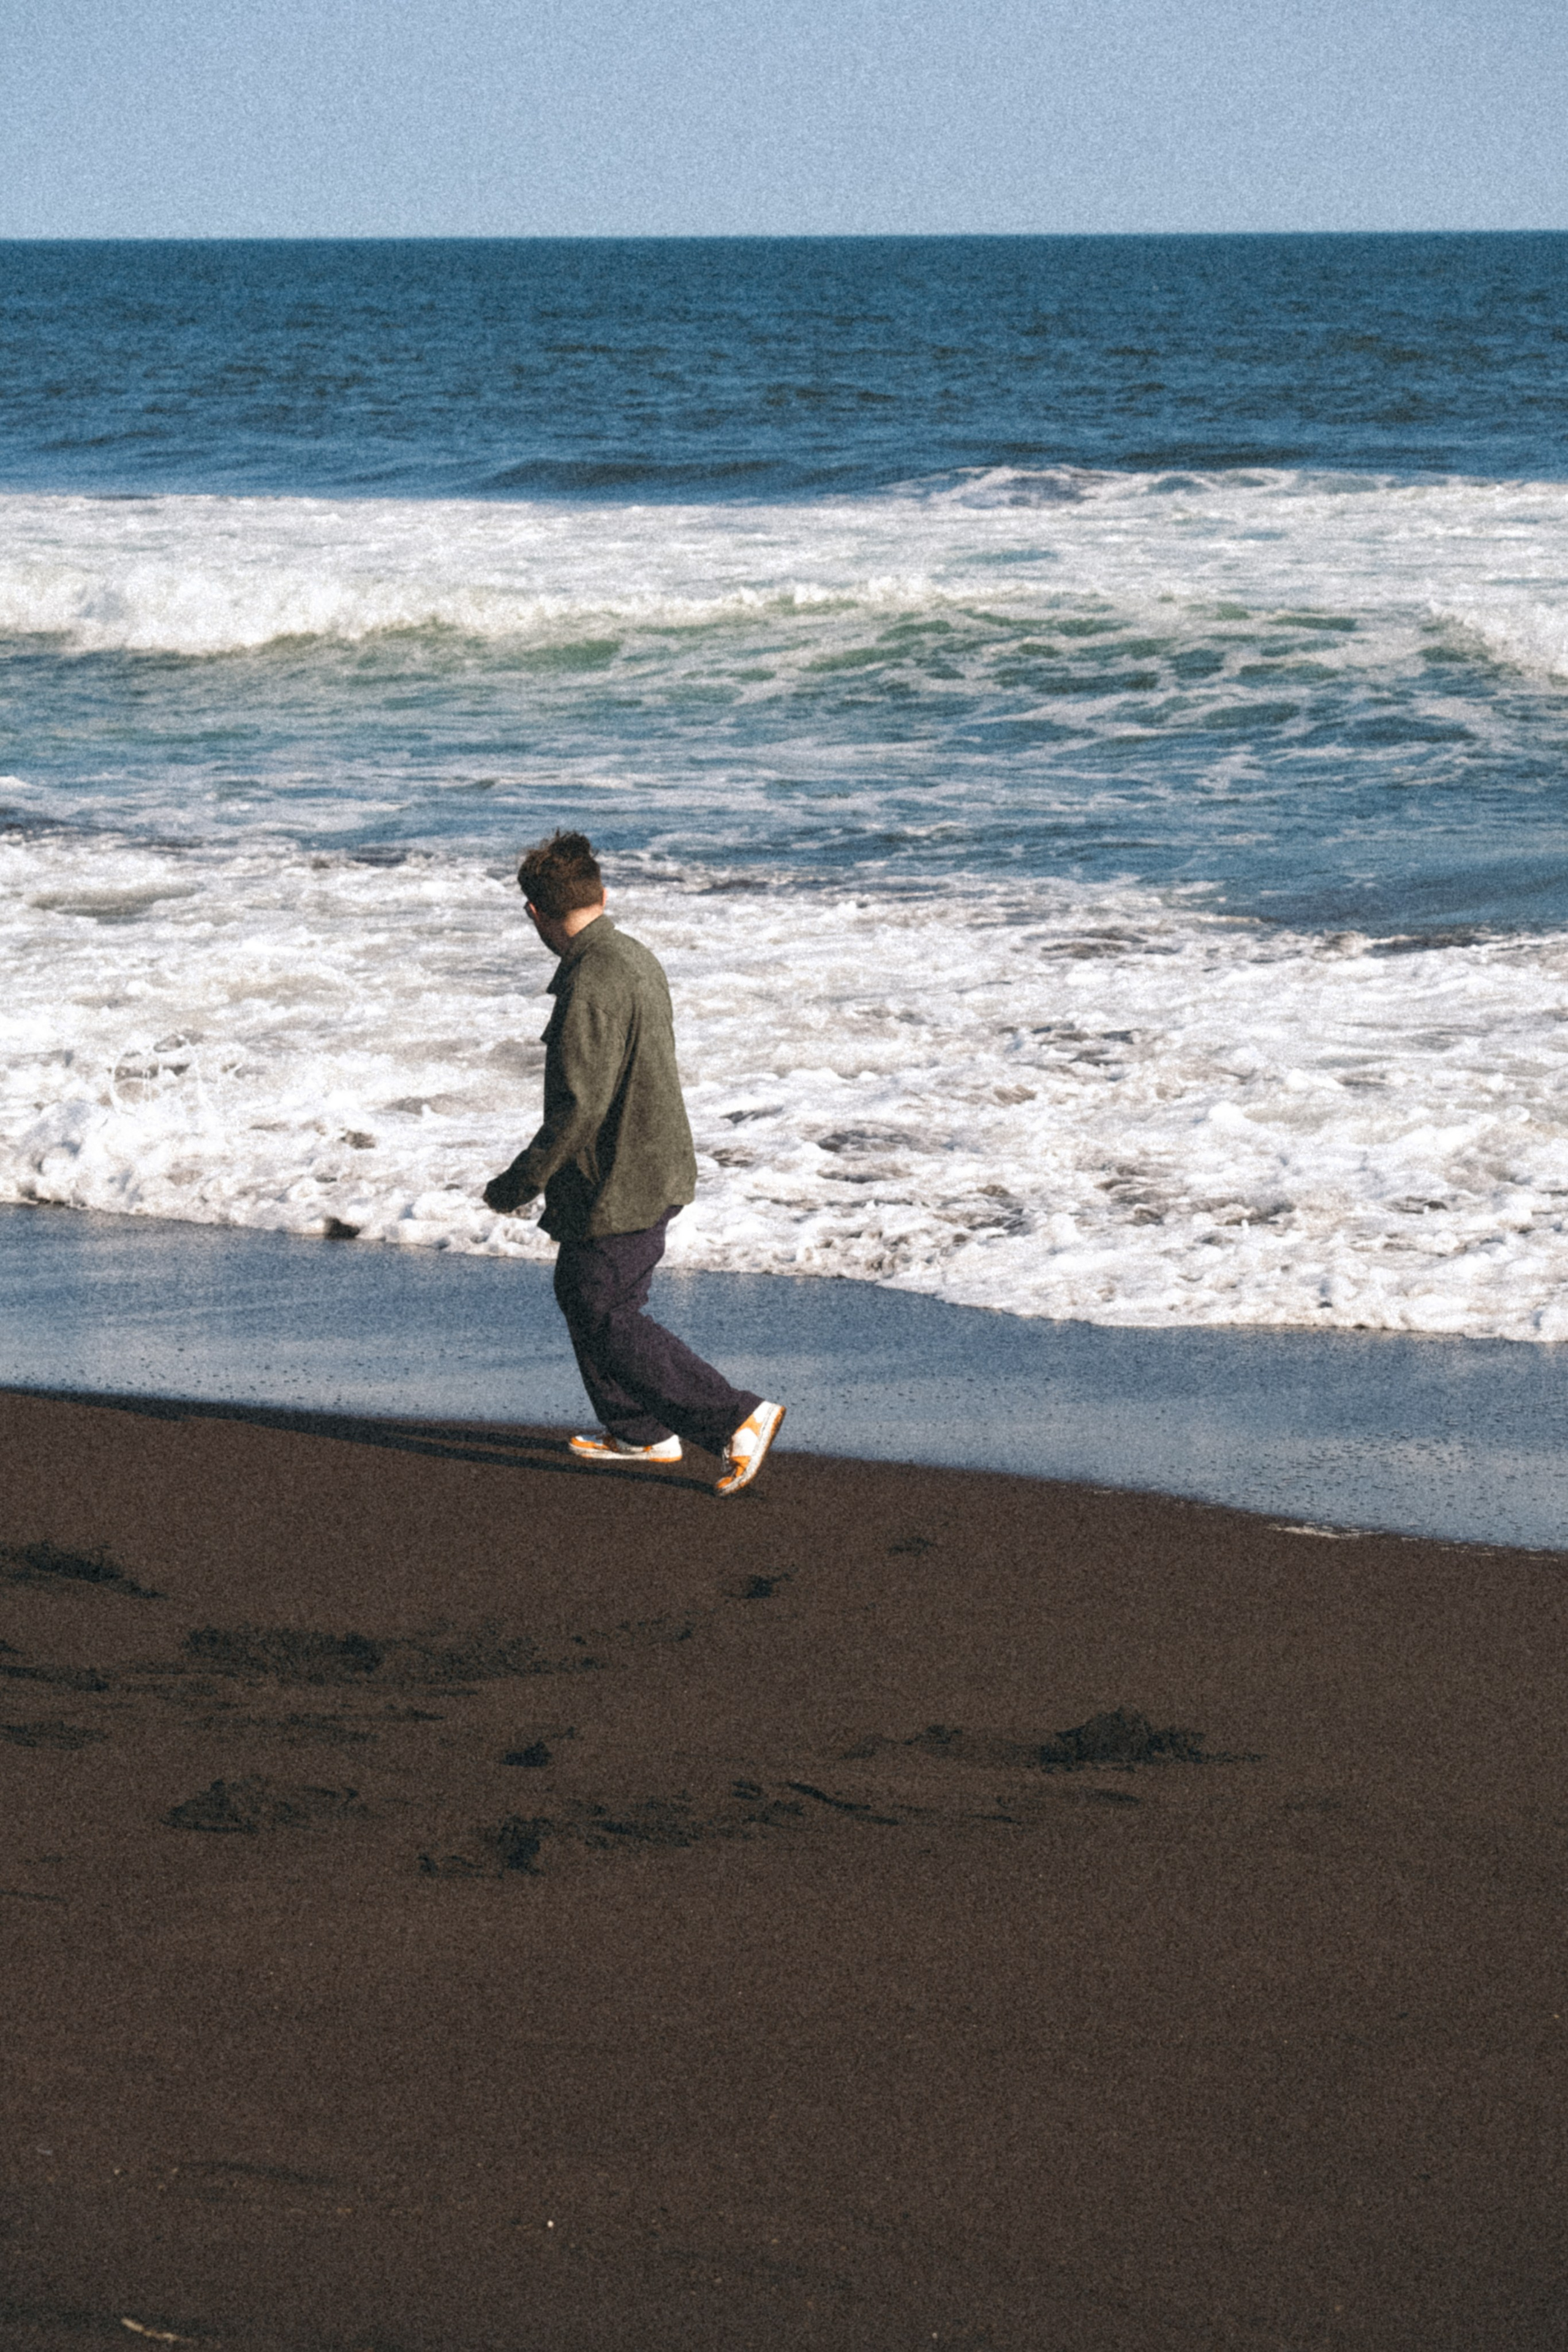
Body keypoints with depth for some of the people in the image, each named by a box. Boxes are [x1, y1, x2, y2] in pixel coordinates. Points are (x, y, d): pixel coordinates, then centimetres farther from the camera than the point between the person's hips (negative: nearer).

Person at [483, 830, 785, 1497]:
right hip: (656, 1173, 10)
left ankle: (737, 1418, -4)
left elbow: (578, 1106, -26)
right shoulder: (639, 961, 7)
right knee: (580, 1295, 22)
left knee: (606, 1320, -1)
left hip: (617, 1190, -10)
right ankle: (639, 1431, 33)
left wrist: (520, 1184, -15)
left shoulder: (590, 984, -24)